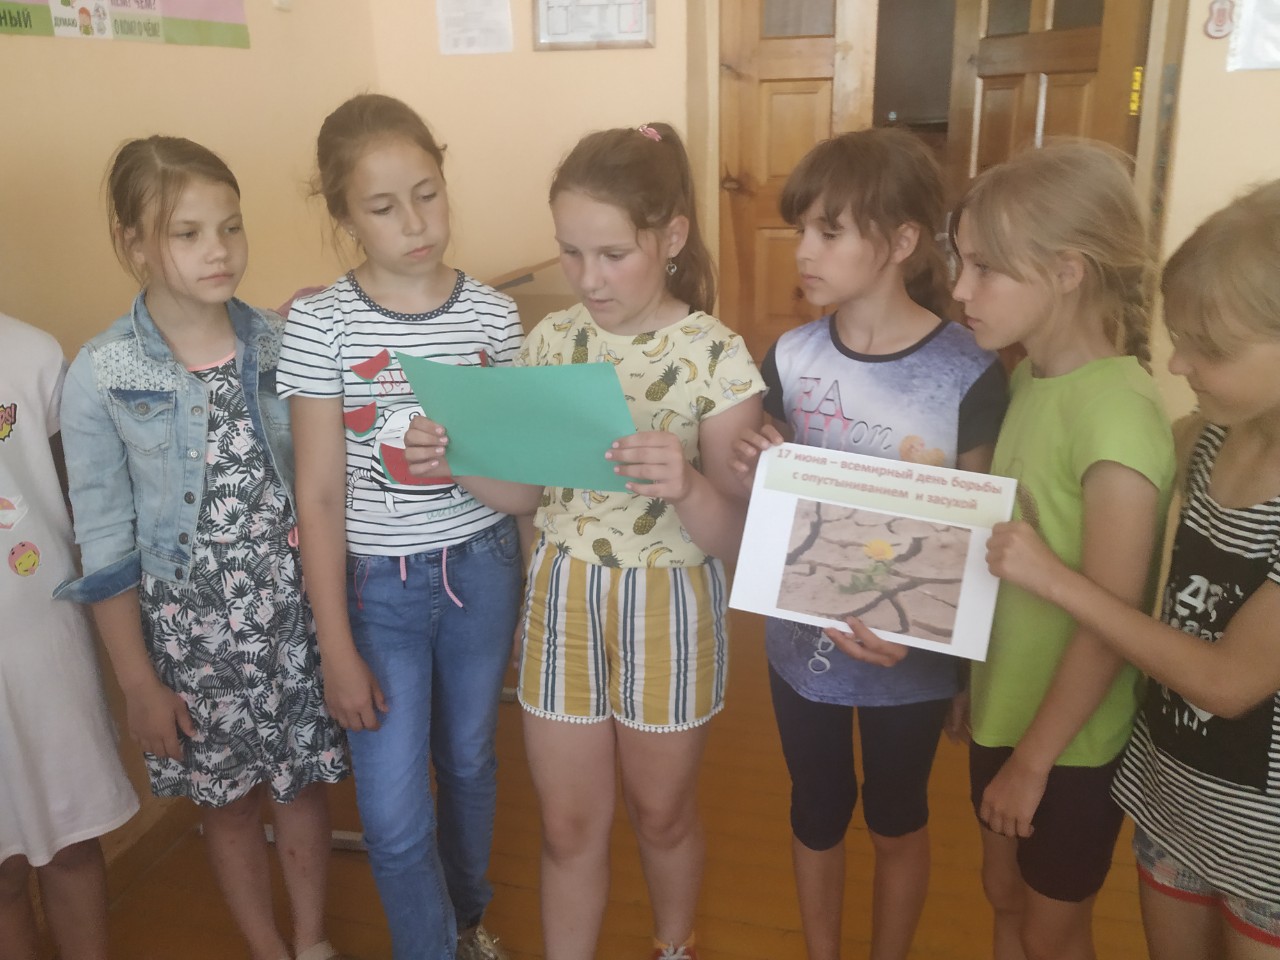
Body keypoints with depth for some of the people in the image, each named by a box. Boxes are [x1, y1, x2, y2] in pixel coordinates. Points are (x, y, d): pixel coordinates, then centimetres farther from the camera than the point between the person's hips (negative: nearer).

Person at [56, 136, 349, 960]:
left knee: (305, 783, 16)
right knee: (230, 800, 17)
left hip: (295, 614, 2)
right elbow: (106, 547, -8)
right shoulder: (102, 376, -12)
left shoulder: (283, 346, -5)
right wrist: (139, 684, -5)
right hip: (191, 629, -1)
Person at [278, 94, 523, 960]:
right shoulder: (320, 324, -11)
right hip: (377, 582, -2)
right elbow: (319, 497, -9)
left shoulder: (494, 316, -4)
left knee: (470, 763, 20)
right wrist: (337, 648, -8)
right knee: (394, 814, 3)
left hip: (481, 567, 2)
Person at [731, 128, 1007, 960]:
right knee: (817, 811, 21)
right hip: (803, 638, 3)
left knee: (897, 816, 20)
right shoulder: (791, 357, -6)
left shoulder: (969, 373, -17)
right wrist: (757, 471, -17)